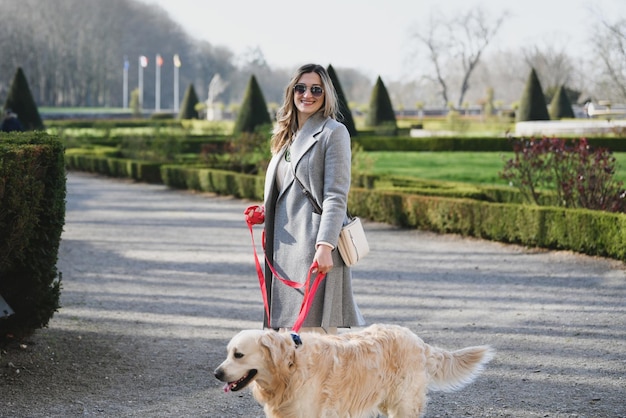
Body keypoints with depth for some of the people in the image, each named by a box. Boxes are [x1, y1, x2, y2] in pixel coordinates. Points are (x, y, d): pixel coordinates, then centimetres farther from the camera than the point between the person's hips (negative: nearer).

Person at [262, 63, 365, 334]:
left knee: (314, 327, -10)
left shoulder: (333, 132, -4)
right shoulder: (287, 135, 20)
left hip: (315, 250, -7)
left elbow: (336, 196, -12)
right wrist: (264, 212, 7)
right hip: (285, 246, 8)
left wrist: (325, 246, -21)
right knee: (289, 331, 7)